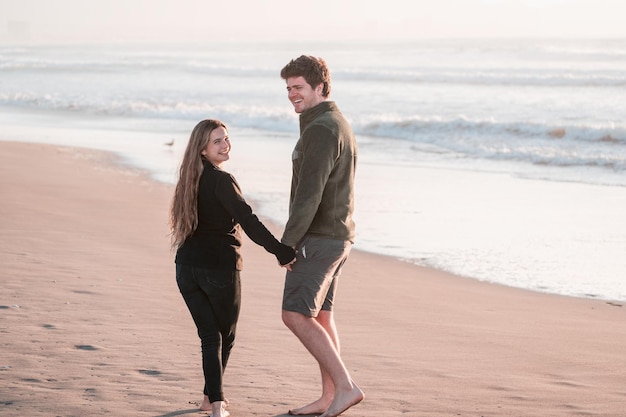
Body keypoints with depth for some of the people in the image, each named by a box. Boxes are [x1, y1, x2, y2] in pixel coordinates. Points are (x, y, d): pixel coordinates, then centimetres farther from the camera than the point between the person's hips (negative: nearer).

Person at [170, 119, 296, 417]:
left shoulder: (191, 179, 8)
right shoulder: (221, 180, -15)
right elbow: (249, 222, -23)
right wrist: (283, 253, -23)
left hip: (187, 267, 6)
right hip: (220, 267, -6)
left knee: (209, 334, 10)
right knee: (225, 336, 14)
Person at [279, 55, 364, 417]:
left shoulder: (320, 130, -18)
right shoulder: (340, 125, 16)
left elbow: (309, 193, -23)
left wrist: (287, 242, -19)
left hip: (317, 238, -10)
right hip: (337, 236, 10)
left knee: (296, 315, -12)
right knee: (320, 316, 13)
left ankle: (345, 387, -15)